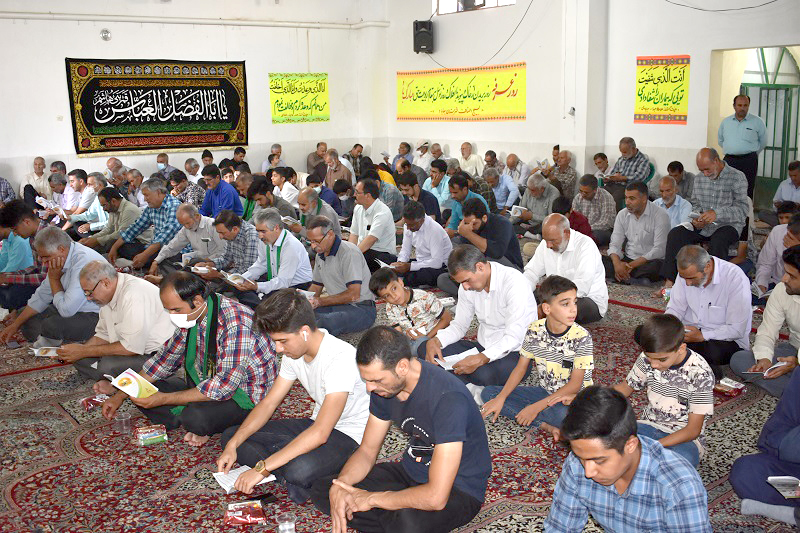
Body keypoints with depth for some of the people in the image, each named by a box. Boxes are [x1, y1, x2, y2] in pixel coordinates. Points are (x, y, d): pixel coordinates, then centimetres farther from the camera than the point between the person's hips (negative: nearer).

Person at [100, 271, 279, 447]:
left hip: (245, 395, -8)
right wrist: (121, 395, 7)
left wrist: (163, 399, -28)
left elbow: (225, 385, -31)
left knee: (196, 417, -35)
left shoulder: (237, 323, -29)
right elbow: (164, 360, 12)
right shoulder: (190, 316, -1)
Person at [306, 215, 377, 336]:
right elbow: (315, 288, 23)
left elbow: (353, 294, -20)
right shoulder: (320, 255, 15)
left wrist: (319, 301, -18)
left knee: (324, 322, -38)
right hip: (335, 306, 8)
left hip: (360, 308, -8)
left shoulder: (349, 252, -13)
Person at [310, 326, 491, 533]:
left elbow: (436, 497, -35)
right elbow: (367, 450, 4)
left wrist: (371, 498, -22)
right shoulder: (383, 386, -8)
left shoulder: (448, 398, -33)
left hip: (459, 488, -7)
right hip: (411, 471, 7)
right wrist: (339, 486, -17)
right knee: (321, 491, -2)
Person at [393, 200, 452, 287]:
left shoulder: (434, 230, -25)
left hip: (440, 266, -7)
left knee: (412, 277, -36)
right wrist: (400, 263, -17)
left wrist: (410, 266, -30)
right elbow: (405, 251, 5)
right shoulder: (408, 225, -4)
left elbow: (437, 262, -28)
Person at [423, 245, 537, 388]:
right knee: (424, 349, -9)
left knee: (483, 373, -40)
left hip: (515, 352, -7)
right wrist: (435, 341, -11)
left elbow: (514, 337, -24)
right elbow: (459, 325, 9)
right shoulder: (467, 285, 2)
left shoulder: (514, 282, -21)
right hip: (483, 348, 8)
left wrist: (481, 359, -35)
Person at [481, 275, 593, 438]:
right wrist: (500, 398, -13)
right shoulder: (535, 330, -6)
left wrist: (537, 407, -23)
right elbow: (521, 368, 2)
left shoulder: (581, 337, -19)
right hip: (546, 391, 6)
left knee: (563, 414, -42)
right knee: (488, 393, -9)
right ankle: (546, 426, -19)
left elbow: (575, 384, -18)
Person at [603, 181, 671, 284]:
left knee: (656, 266, -39)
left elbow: (659, 250, -16)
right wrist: (617, 264, -20)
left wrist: (632, 265, -23)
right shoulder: (622, 215, 6)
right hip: (627, 259, 4)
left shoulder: (660, 216, -9)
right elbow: (615, 245, 3)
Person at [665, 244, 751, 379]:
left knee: (713, 352, -42)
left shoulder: (735, 278, -20)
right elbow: (675, 309, 4)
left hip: (725, 339, -6)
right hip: (690, 332, 6)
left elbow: (737, 330, -20)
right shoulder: (687, 273, -4)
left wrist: (702, 336, -28)